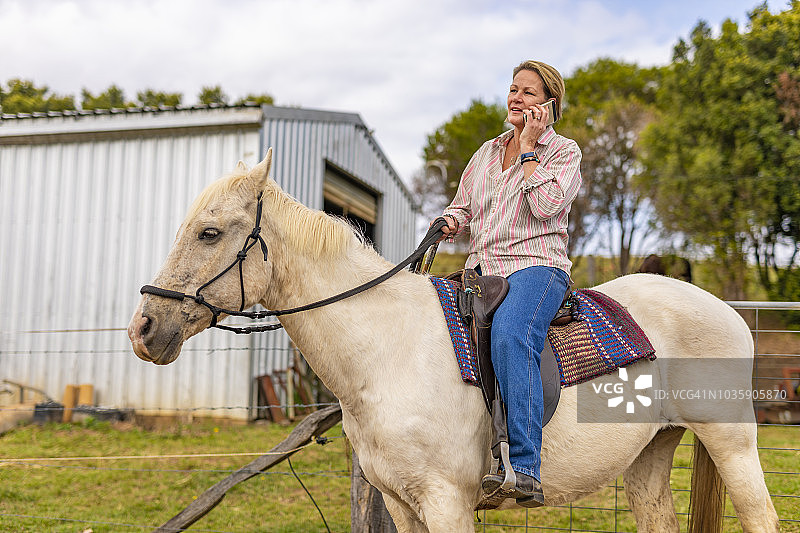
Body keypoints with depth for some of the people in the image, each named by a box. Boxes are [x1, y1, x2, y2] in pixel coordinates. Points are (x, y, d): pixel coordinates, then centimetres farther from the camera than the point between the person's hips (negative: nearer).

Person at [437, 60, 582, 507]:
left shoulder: (565, 152, 5)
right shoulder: (487, 152, 21)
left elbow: (545, 206, -13)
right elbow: (462, 210, 21)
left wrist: (529, 149, -5)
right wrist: (448, 223, -1)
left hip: (536, 266, -7)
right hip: (481, 269, 7)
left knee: (510, 334, -37)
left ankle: (524, 468, -43)